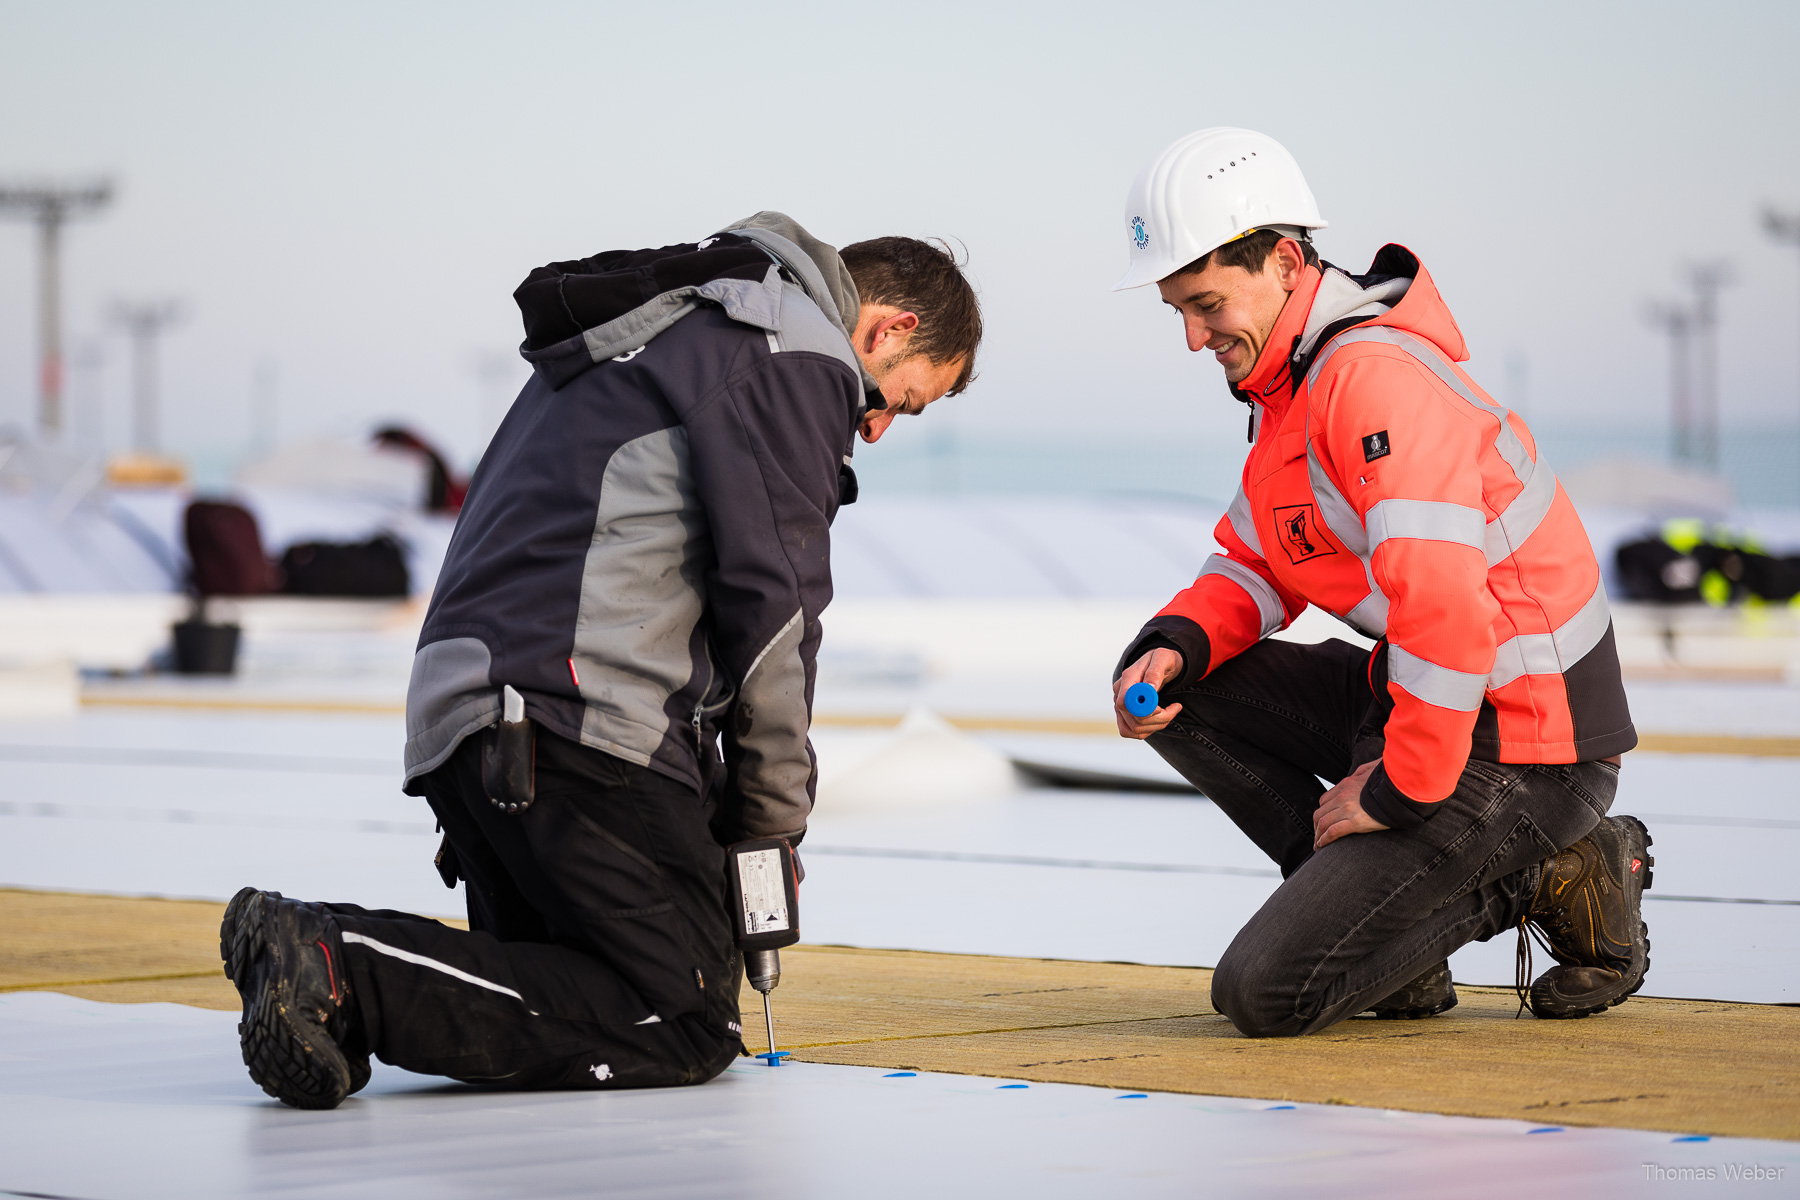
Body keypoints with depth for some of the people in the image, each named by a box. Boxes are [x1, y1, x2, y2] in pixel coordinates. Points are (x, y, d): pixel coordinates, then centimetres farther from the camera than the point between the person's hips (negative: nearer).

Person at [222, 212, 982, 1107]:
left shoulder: (662, 325, 30)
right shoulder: (799, 353, 1)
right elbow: (768, 598, -6)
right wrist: (773, 822, 5)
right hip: (580, 724, -10)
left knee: (562, 1000, 15)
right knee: (683, 1024, -10)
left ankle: (325, 948, -5)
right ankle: (349, 980, -22)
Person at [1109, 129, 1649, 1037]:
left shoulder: (1375, 377, -23)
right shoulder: (1294, 378, 11)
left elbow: (1445, 600, -31)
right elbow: (1253, 567, 18)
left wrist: (1400, 788, -21)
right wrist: (1172, 648, -3)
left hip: (1514, 750, -10)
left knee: (1265, 995, -13)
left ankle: (1543, 881, -1)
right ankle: (1367, 905, 6)